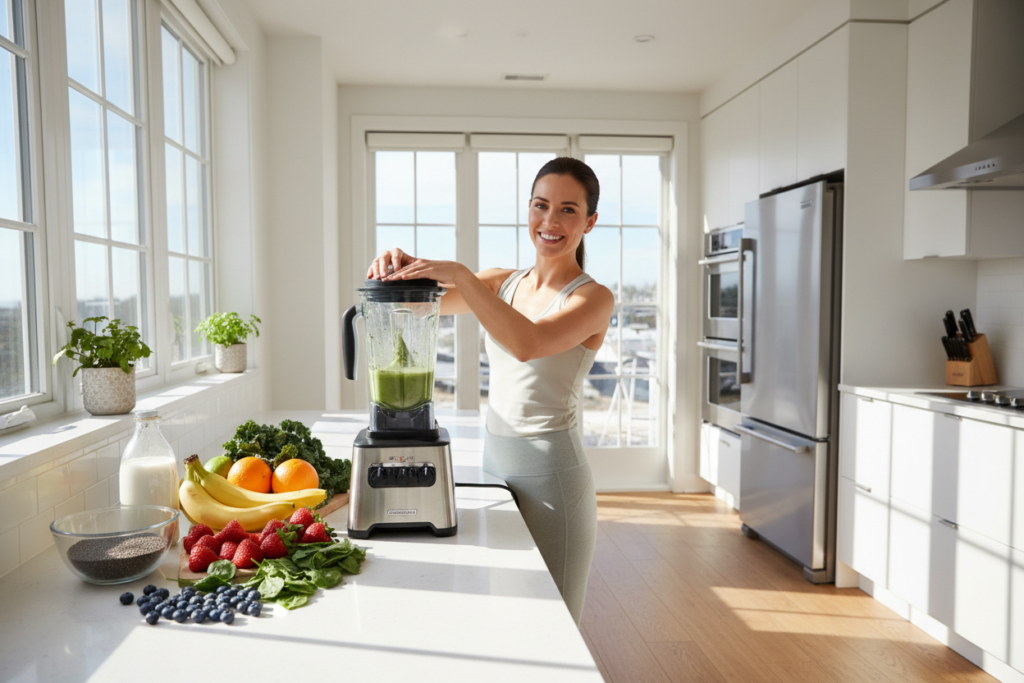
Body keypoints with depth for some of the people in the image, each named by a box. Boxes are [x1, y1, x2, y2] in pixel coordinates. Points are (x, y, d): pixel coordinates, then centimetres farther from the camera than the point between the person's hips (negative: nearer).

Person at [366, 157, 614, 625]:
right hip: (493, 463, 6)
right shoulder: (501, 283, 9)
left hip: (551, 475, -5)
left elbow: (528, 344, -28)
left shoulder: (593, 298, -9)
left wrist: (459, 274, -29)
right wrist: (399, 266, -20)